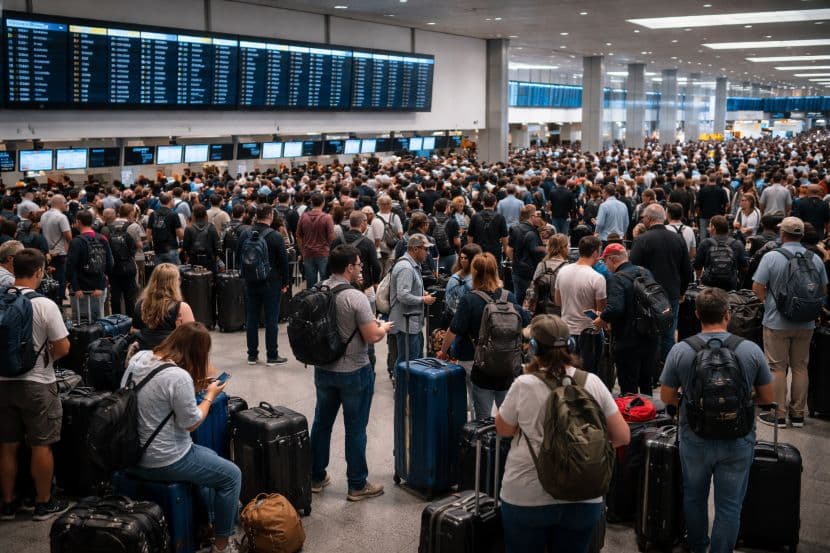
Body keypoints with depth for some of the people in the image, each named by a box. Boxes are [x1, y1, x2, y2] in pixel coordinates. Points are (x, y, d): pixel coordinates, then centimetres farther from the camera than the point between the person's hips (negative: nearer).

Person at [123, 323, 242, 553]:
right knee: (232, 475, 9)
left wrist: (194, 388, 8)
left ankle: (206, 518, 40)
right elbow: (191, 423, -17)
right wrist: (210, 395, -3)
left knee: (210, 456, 29)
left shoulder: (138, 357, -2)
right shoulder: (179, 376, -27)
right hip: (162, 462, -9)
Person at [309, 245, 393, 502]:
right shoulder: (356, 298, -22)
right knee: (355, 429, 6)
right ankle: (357, 485, 16)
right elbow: (372, 337, -20)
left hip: (323, 369, 6)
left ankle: (316, 477, 30)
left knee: (322, 423, 18)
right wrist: (384, 327, 1)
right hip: (354, 372, -6)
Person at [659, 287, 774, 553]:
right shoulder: (752, 351, -13)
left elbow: (667, 397, -3)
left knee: (694, 497, 24)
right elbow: (767, 399, -1)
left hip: (695, 440, 1)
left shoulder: (680, 351, -14)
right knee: (729, 507, 13)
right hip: (738, 443, -1)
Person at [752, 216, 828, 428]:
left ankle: (779, 415, 10)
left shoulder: (771, 257, -13)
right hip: (806, 323, 4)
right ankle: (798, 414, 20)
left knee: (777, 368, 5)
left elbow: (757, 288, -13)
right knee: (800, 367, 13)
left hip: (777, 322, -3)